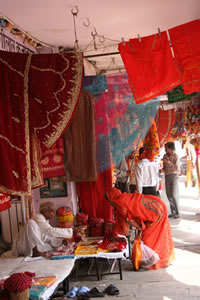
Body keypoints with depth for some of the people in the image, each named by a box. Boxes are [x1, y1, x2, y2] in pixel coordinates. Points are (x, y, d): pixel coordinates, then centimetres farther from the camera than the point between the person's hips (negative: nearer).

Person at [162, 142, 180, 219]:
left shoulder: (175, 156, -8)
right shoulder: (165, 156, 7)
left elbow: (177, 168, -16)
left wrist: (168, 162, -19)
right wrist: (162, 169, -4)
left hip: (174, 176, -5)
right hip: (167, 176, 5)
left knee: (174, 195, -9)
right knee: (169, 195, 4)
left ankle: (177, 213, -1)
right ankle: (173, 212, 13)